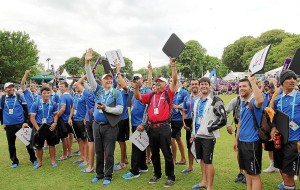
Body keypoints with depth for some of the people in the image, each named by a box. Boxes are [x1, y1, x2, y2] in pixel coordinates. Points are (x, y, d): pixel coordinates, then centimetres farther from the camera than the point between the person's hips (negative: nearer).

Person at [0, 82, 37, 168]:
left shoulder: (20, 97, -1)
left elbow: (25, 110, -1)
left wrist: (26, 122, -7)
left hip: (21, 123, -2)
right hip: (9, 125, 2)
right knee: (11, 144, 10)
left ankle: (33, 159, 16)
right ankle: (14, 161, 25)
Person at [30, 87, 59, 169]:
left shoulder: (53, 104, -2)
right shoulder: (36, 104, -10)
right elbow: (32, 117, -9)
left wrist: (55, 123, -7)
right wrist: (37, 128, -17)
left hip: (50, 126, 2)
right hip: (39, 126, -1)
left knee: (52, 144, 9)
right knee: (38, 146, 9)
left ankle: (53, 161, 23)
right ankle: (39, 162, 26)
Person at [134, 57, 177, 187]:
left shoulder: (168, 94, 0)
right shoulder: (151, 95, 12)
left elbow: (174, 80, -10)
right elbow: (138, 97, 9)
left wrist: (173, 66, -16)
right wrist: (136, 88, -9)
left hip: (164, 127, -5)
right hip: (152, 128, 5)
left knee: (167, 153, 3)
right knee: (154, 153, 17)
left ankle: (171, 177, 16)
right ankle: (157, 174, 33)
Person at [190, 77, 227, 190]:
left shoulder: (215, 101, -12)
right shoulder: (197, 101, 13)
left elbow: (223, 119, -18)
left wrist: (209, 128, -15)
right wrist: (193, 133, 18)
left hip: (208, 136, -7)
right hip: (198, 135, 8)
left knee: (208, 161, -3)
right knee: (202, 159, 17)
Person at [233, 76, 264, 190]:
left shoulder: (254, 101, -15)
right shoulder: (242, 103, 11)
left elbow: (260, 100, -42)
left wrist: (253, 81, -34)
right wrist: (236, 139, 19)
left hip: (252, 142, -8)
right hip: (242, 141, 9)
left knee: (254, 174, 2)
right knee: (247, 171, 20)